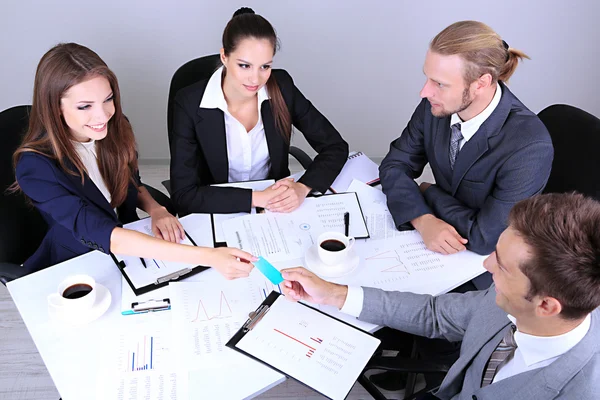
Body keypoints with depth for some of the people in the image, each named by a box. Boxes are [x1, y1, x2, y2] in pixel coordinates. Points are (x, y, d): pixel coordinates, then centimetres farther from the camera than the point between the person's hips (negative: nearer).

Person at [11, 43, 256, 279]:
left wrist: (155, 209, -14)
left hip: (131, 251, 4)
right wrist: (206, 256, -43)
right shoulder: (35, 167, -25)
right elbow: (101, 235, -35)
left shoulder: (116, 128, -9)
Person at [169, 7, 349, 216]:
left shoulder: (281, 87, -9)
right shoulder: (190, 103, -16)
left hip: (277, 212, 1)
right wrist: (257, 197, -26)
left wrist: (302, 188, -23)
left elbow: (335, 146, -6)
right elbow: (184, 194, -19)